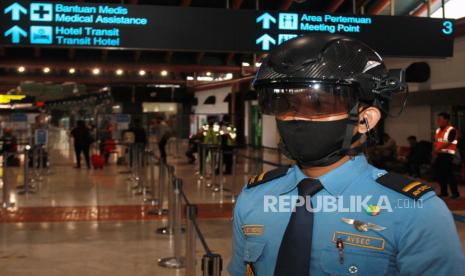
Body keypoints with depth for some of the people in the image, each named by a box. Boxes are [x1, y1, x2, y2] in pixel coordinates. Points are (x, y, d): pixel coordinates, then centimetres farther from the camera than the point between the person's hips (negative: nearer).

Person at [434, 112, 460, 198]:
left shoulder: (451, 130, -11)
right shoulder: (438, 130, 16)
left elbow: (449, 143, -19)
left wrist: (438, 149, -20)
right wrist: (435, 151, 1)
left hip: (447, 155, -9)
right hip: (439, 155, 9)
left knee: (449, 174, -9)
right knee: (439, 174, 10)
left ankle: (455, 193, -1)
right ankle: (444, 192, 20)